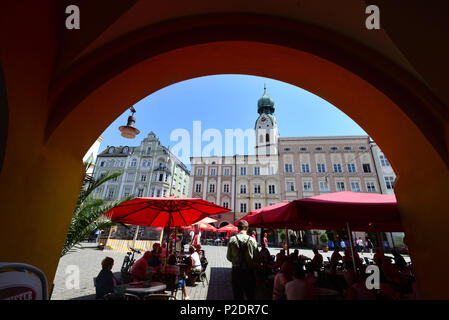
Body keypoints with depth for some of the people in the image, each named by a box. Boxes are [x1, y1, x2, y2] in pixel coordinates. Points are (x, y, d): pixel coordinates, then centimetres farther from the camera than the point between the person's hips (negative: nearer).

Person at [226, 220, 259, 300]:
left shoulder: (232, 239, -12)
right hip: (249, 271, 0)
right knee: (250, 295, 20)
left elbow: (228, 257, -4)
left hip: (236, 270, 0)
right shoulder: (252, 240, -12)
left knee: (237, 294, 16)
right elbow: (256, 258, -5)